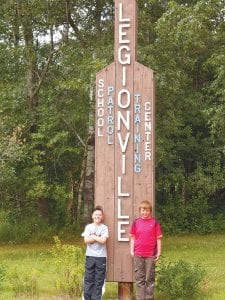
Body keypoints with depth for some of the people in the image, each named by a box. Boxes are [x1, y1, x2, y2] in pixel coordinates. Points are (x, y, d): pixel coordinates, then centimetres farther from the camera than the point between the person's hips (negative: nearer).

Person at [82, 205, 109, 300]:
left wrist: (92, 236, -6)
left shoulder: (104, 228, 1)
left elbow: (103, 241, -13)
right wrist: (98, 238, -10)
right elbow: (86, 240, -7)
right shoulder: (88, 227, 5)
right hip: (90, 256, 1)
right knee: (88, 279, 2)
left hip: (101, 257, -1)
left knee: (99, 281, 1)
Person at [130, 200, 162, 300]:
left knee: (150, 279, 3)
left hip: (151, 254, -2)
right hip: (138, 254, 2)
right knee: (139, 278, 6)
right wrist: (132, 251, 3)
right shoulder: (136, 222, 5)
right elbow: (133, 237, 9)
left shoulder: (155, 222, 0)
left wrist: (159, 252, -2)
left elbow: (158, 238, 1)